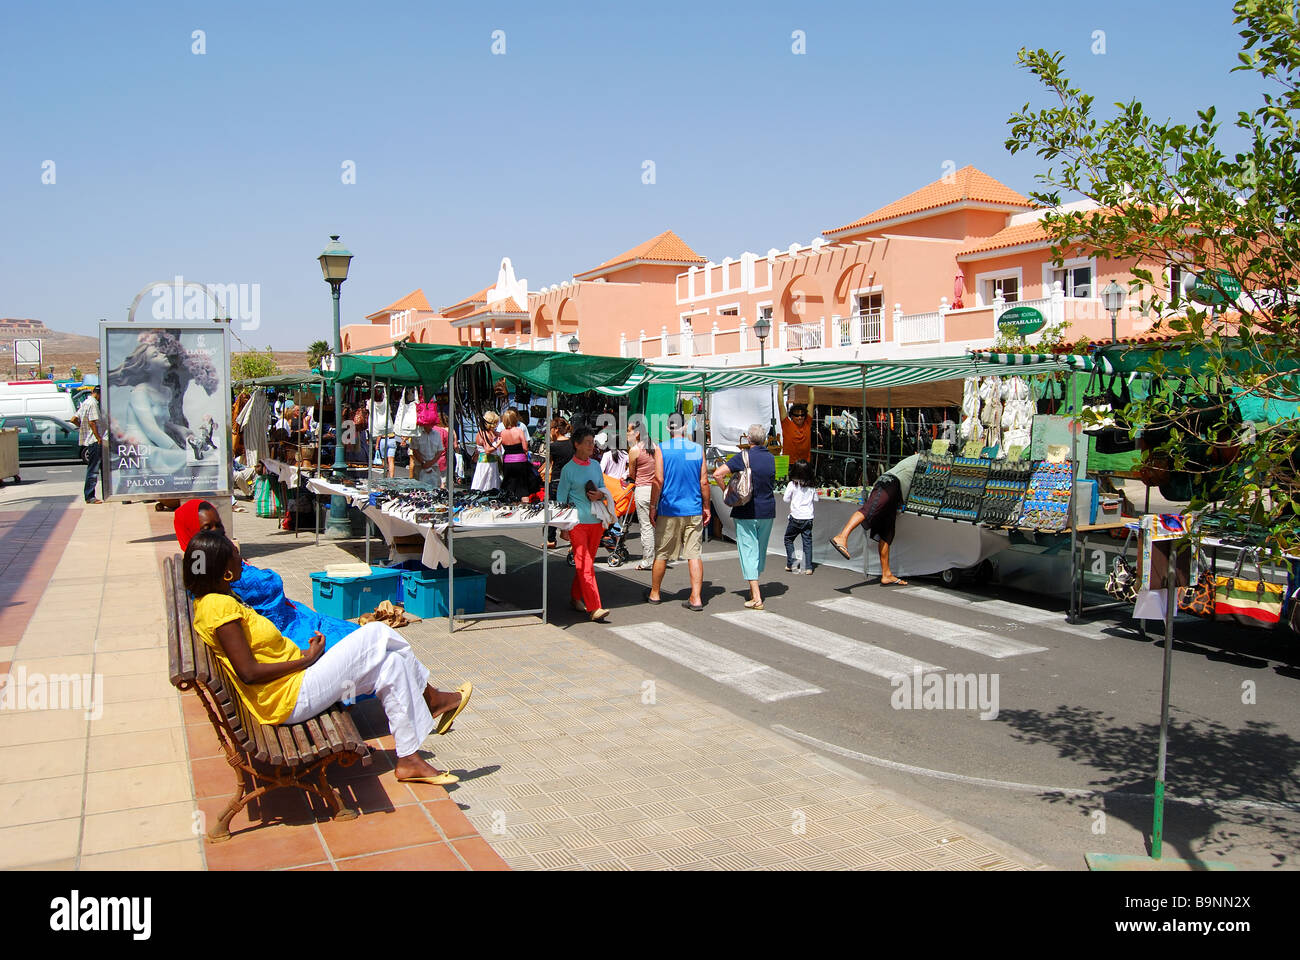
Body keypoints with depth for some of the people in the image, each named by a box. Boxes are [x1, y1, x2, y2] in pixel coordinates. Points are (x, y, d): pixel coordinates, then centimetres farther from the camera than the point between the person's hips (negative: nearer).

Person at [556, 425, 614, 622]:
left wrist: (601, 495, -5)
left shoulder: (595, 465, 11)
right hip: (577, 523, -6)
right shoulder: (568, 469, -5)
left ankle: (575, 597, 28)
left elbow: (604, 489, 19)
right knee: (584, 565, -9)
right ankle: (594, 608, -12)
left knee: (587, 562, 12)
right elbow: (561, 498, -1)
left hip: (595, 521, 6)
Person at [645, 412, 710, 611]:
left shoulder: (661, 449, -5)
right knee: (694, 554, 3)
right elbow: (704, 481, 2)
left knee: (662, 554, 11)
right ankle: (696, 599, -1)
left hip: (669, 510, -2)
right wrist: (706, 507, 11)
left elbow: (658, 480, -10)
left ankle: (654, 594, 24)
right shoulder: (698, 449, 2)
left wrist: (653, 506, -3)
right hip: (694, 511, 2)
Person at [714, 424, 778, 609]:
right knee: (761, 549, 18)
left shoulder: (744, 456, -12)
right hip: (767, 511, 5)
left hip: (746, 512, -5)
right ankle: (755, 588, 33)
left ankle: (756, 597, -8)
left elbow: (717, 474, -21)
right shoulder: (771, 457, 4)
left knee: (748, 550, -2)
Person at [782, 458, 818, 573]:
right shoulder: (811, 486, 4)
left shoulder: (792, 484, -7)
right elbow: (815, 499, 12)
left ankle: (791, 564, 8)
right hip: (808, 517, 3)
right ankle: (808, 567, 3)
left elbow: (786, 499, -6)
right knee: (807, 542, 7)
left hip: (796, 517, -3)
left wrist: (783, 496, 13)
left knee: (788, 539, 14)